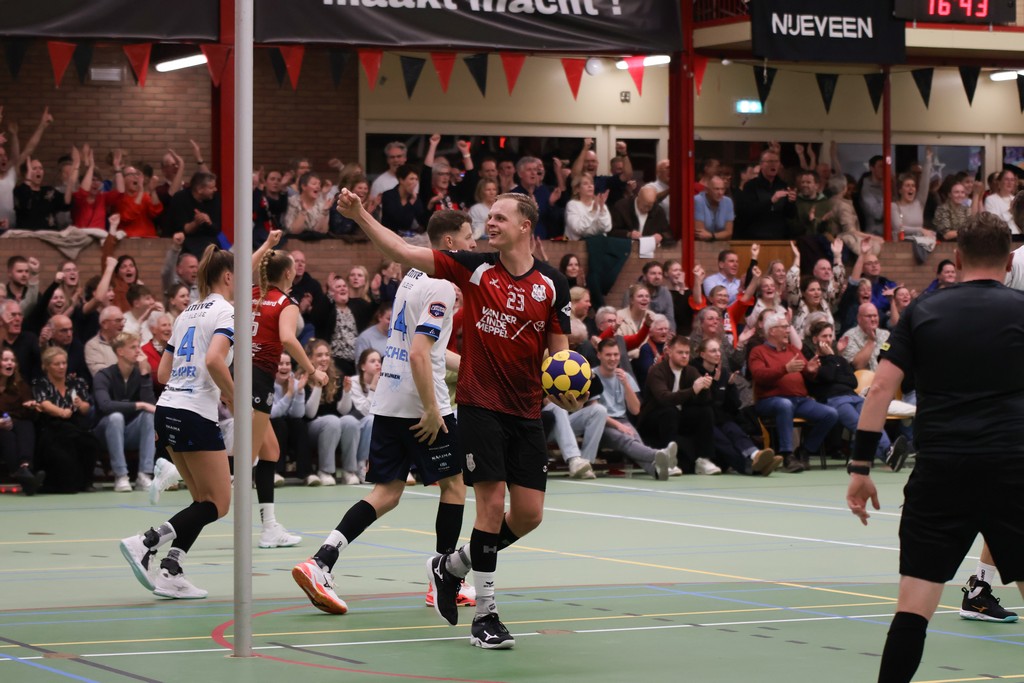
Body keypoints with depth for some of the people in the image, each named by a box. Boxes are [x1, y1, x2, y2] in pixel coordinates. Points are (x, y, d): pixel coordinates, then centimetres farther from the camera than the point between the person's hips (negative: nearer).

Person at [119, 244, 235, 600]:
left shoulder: (188, 313, 19)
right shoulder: (226, 311, -6)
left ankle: (170, 572, 3)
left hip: (168, 410, 9)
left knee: (203, 501, 14)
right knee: (218, 504, -1)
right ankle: (145, 543, -15)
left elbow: (164, 372, 19)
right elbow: (214, 360, -24)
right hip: (196, 415, -9)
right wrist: (234, 398, -12)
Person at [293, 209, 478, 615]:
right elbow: (419, 354, -22)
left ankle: (319, 564, -10)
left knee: (387, 493, 5)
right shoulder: (440, 287, -14)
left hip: (388, 400, 8)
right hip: (419, 404, -8)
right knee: (453, 483, 8)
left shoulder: (414, 276, 15)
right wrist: (431, 410, -21)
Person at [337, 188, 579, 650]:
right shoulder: (474, 268, -2)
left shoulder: (552, 284, 2)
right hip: (479, 406, -3)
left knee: (529, 515, 3)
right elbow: (404, 252, -6)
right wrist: (360, 216, -15)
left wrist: (569, 392, -12)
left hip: (526, 413, 3)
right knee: (491, 503, -10)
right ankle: (484, 616, 0)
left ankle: (453, 566, 28)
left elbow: (560, 350, 7)